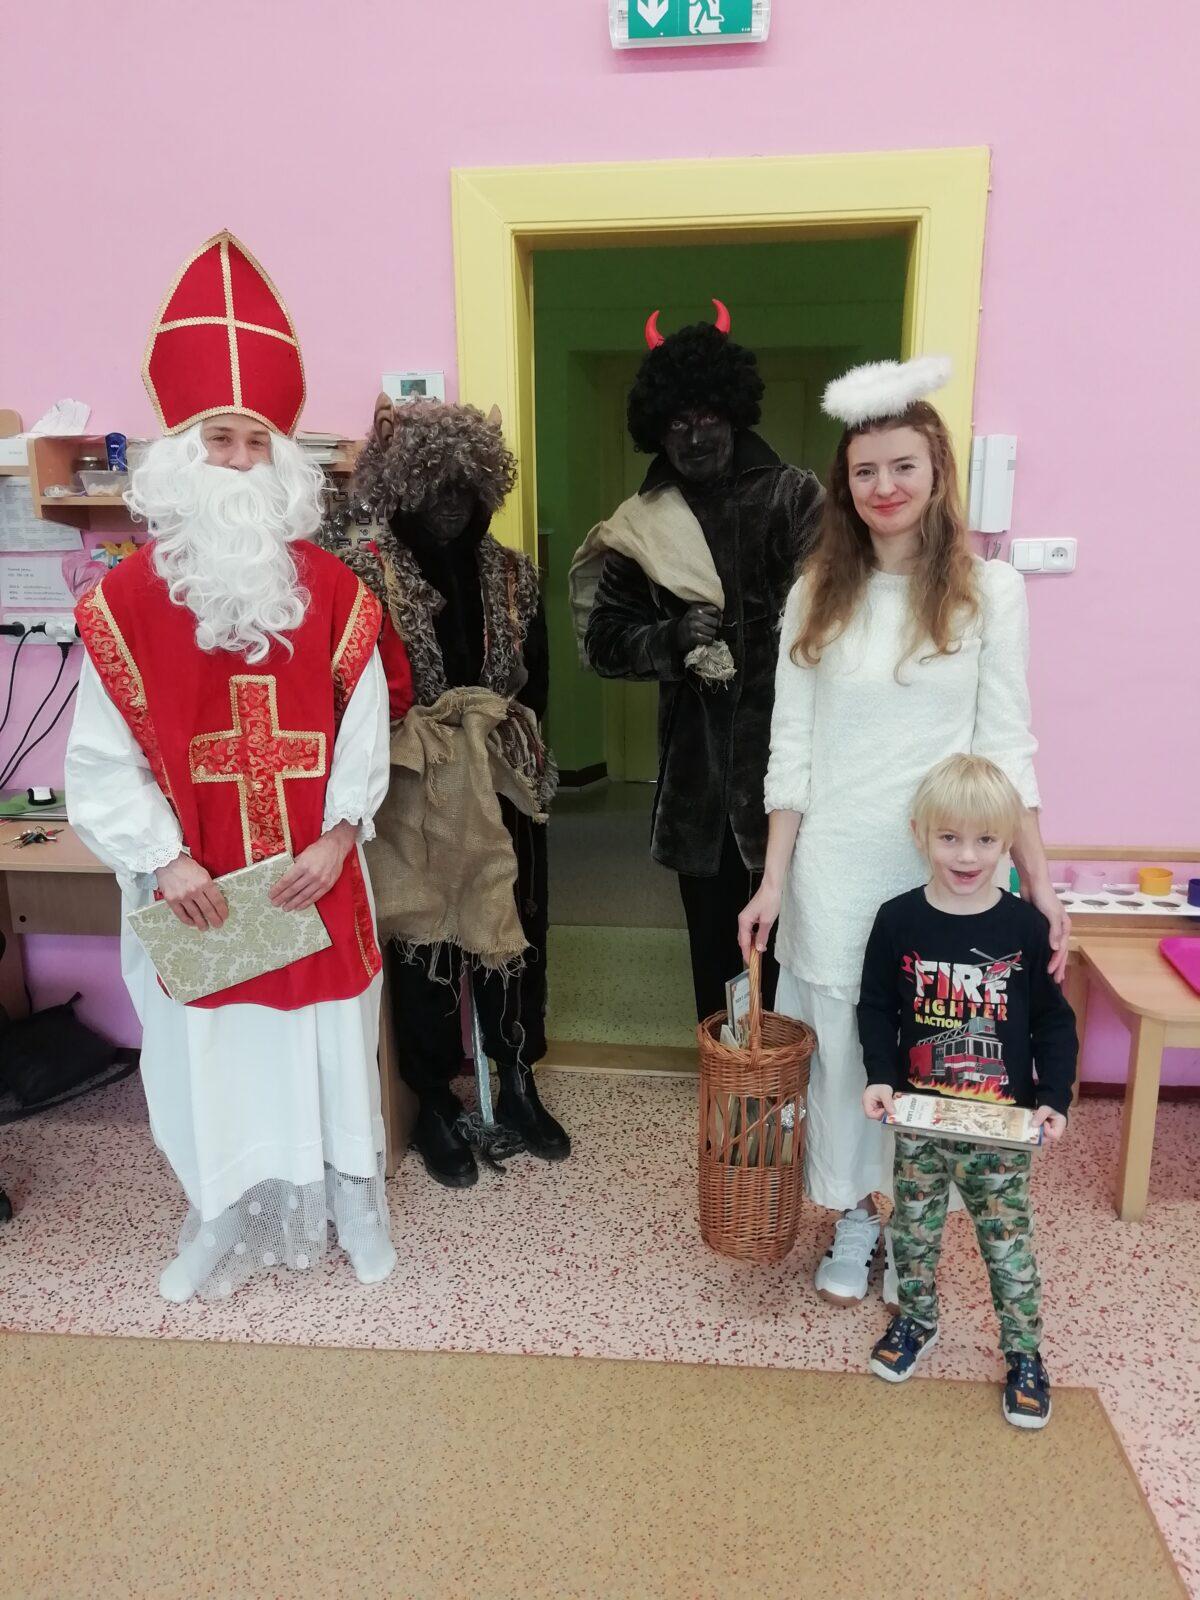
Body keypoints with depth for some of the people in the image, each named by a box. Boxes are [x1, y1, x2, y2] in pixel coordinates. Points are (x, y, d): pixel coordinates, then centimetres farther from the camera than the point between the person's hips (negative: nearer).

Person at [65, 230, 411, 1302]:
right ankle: (225, 1224, 33)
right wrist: (162, 858, -13)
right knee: (210, 1056, 11)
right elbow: (104, 754, -5)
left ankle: (348, 1207, 35)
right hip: (193, 886, 0)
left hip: (315, 875, 1)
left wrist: (339, 833, -11)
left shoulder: (333, 589, -2)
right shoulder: (127, 598, -5)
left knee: (327, 1045, 13)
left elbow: (365, 726, -1)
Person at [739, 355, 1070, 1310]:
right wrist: (773, 880, -1)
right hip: (832, 865, 2)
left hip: (942, 868, -1)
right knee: (839, 1041, 11)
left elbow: (1005, 746, -2)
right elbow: (791, 747, 2)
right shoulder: (817, 596, 3)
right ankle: (853, 1221, 33)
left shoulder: (989, 591, -2)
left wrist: (1040, 880, -8)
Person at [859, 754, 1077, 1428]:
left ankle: (1025, 1352, 31)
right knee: (915, 1228, 17)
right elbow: (876, 1008, -1)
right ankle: (917, 1321, 40)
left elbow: (1054, 1020, -1)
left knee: (1009, 1239, 11)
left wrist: (1055, 1099, -9)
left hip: (1004, 1122, -1)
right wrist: (880, 1077, -13)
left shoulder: (1026, 926, -10)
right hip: (919, 1119, 1)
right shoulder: (899, 921, -9)